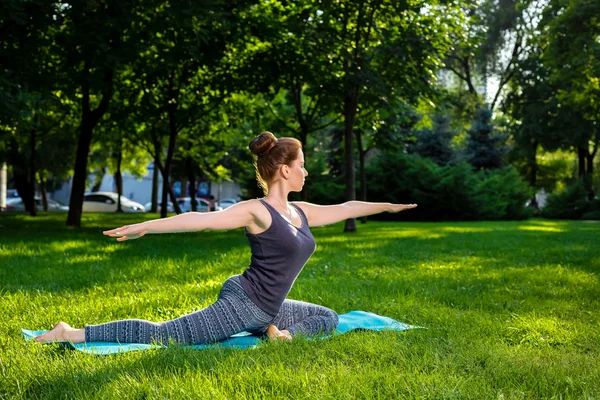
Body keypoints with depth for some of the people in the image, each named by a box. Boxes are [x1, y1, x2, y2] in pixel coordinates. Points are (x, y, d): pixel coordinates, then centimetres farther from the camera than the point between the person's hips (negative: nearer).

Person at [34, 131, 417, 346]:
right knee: (160, 334, -18)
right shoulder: (256, 211, -13)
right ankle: (71, 334, -16)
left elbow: (344, 208, 25)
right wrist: (146, 226, -27)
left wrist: (387, 206, 34)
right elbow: (201, 219, -21)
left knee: (329, 319, 21)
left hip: (268, 310, 9)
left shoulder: (301, 212, 11)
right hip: (242, 302, -9)